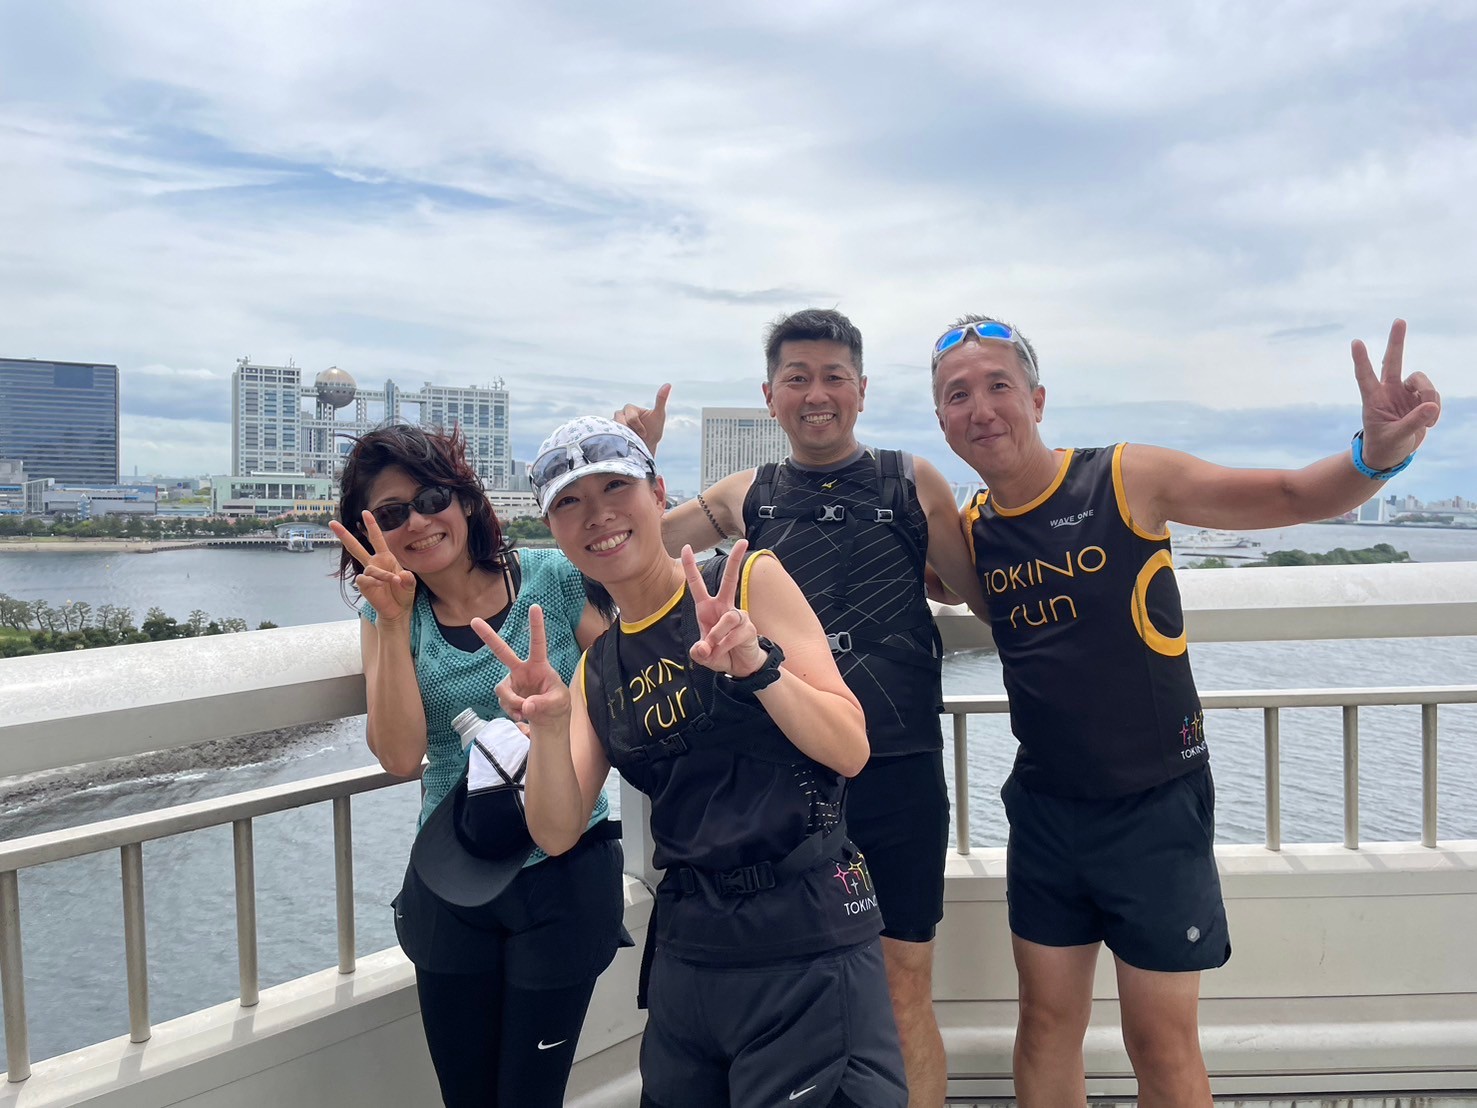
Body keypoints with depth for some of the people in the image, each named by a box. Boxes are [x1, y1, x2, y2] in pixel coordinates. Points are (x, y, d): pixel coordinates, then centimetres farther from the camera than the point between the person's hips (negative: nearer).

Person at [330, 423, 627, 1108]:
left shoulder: (555, 578, -8)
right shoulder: (389, 617, 1)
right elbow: (400, 757, -12)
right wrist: (394, 619, -17)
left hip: (564, 876, -2)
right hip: (450, 880, 3)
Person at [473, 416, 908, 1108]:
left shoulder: (751, 581, -6)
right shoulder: (597, 670, 8)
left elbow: (850, 751, -11)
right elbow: (557, 833, 2)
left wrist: (756, 664, -27)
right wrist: (549, 726, -15)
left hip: (808, 947, -4)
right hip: (688, 955, 5)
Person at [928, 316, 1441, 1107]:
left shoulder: (1128, 479, -13)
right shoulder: (969, 530, -1)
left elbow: (1292, 495, -11)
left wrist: (1376, 454, -31)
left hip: (1155, 807, -3)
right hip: (1045, 809, 4)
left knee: (1162, 1043, 8)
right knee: (1047, 1022, 16)